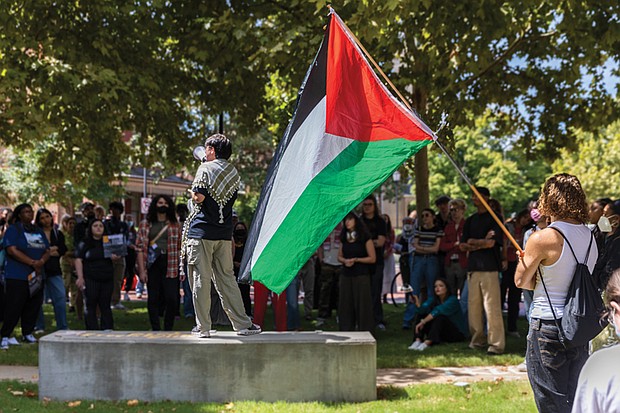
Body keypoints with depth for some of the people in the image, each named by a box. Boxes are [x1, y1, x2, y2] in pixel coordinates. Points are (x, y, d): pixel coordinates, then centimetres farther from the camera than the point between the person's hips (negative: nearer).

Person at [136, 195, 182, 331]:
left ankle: (168, 329, 4)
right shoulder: (145, 224, 6)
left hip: (170, 266, 0)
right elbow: (140, 248, 1)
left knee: (171, 299, -8)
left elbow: (180, 248, 9)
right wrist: (142, 270, -6)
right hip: (152, 265, 0)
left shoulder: (175, 225, 10)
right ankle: (156, 331, 11)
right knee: (153, 299, 3)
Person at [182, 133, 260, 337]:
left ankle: (203, 328, 2)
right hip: (224, 233, 5)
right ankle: (242, 324, 9)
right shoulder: (234, 173, 12)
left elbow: (199, 197, -14)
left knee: (201, 280, 0)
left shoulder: (206, 168, -6)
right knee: (227, 279, 10)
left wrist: (193, 193, 5)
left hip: (202, 231, -5)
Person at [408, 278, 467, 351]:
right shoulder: (433, 298, 1)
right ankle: (417, 341, -27)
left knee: (440, 317, -33)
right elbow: (424, 308, -18)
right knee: (421, 314, -10)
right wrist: (418, 305, -39)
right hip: (441, 334, 6)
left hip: (458, 333, -6)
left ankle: (427, 343, -46)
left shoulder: (452, 300, -17)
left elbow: (438, 310, -31)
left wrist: (423, 322, -38)